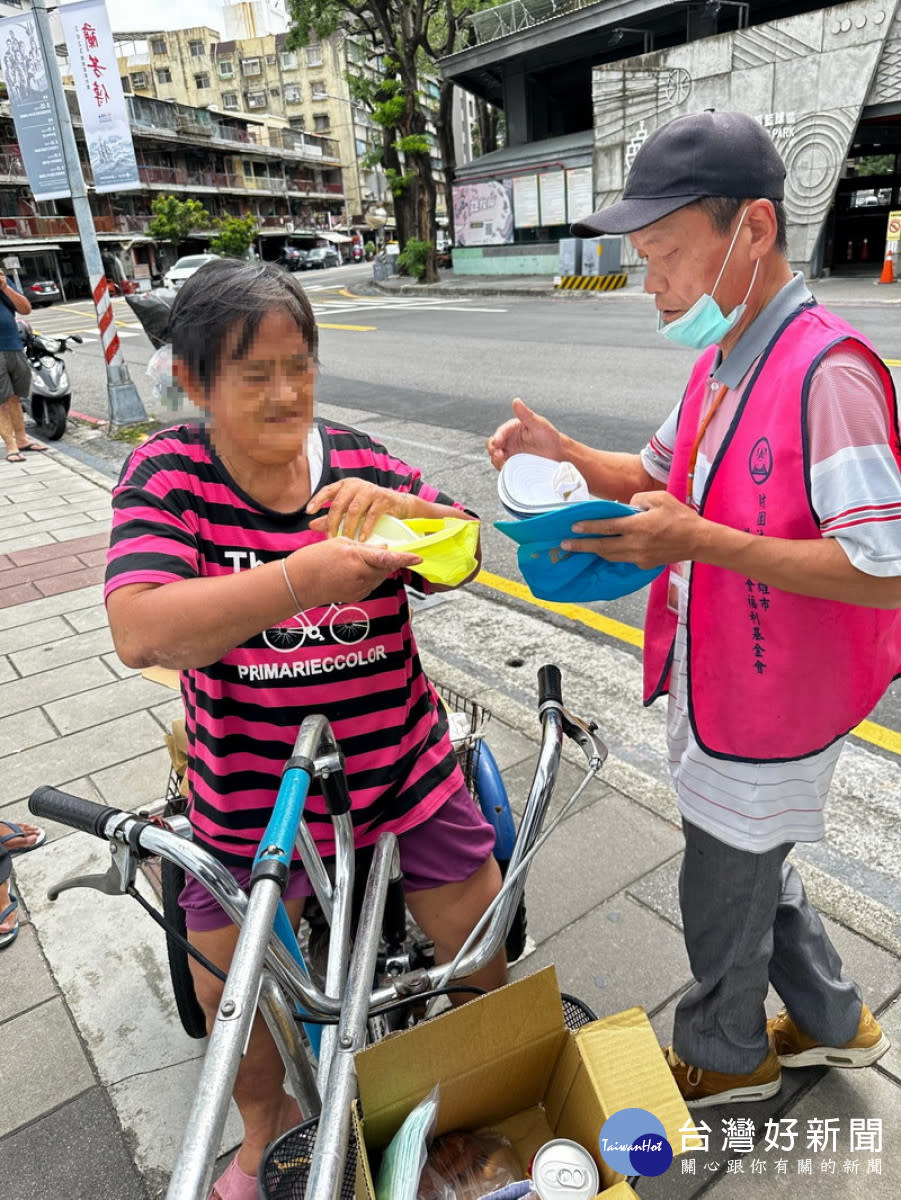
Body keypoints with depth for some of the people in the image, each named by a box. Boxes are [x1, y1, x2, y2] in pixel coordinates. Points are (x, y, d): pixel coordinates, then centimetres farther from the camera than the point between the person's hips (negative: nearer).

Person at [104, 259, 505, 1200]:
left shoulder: (353, 458, -4)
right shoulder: (169, 473, -11)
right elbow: (139, 631, -26)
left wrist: (399, 505, -25)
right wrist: (303, 576, -38)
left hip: (403, 765, 2)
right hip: (251, 790, -1)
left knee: (481, 945, 15)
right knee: (230, 979, 12)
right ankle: (264, 1125, 49)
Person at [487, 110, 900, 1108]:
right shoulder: (721, 361, 5)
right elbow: (660, 479, 14)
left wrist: (700, 541, -33)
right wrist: (566, 456, -4)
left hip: (771, 702, -8)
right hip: (712, 678, 9)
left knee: (722, 891, 13)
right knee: (754, 864, 26)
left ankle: (724, 1054, 43)